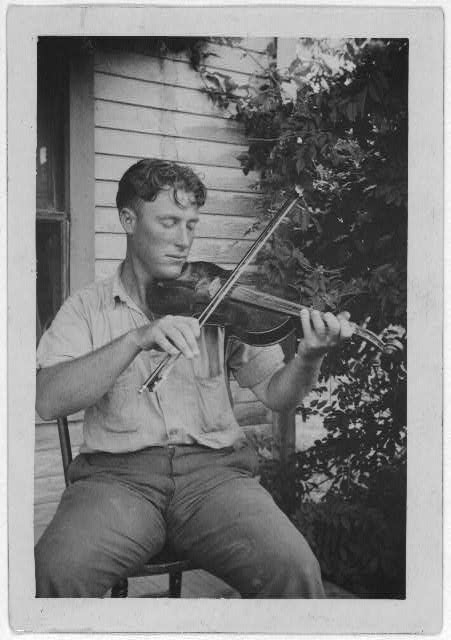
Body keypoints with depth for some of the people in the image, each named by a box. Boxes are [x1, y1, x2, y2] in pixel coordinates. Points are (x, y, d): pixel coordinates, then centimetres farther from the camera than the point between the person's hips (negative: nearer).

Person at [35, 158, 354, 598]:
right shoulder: (87, 308, 9)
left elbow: (274, 393, 6)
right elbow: (48, 400, -8)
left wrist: (309, 357, -16)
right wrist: (136, 338, -19)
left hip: (214, 467, 1)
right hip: (116, 472, 0)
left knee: (295, 570, -24)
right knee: (55, 572, -29)